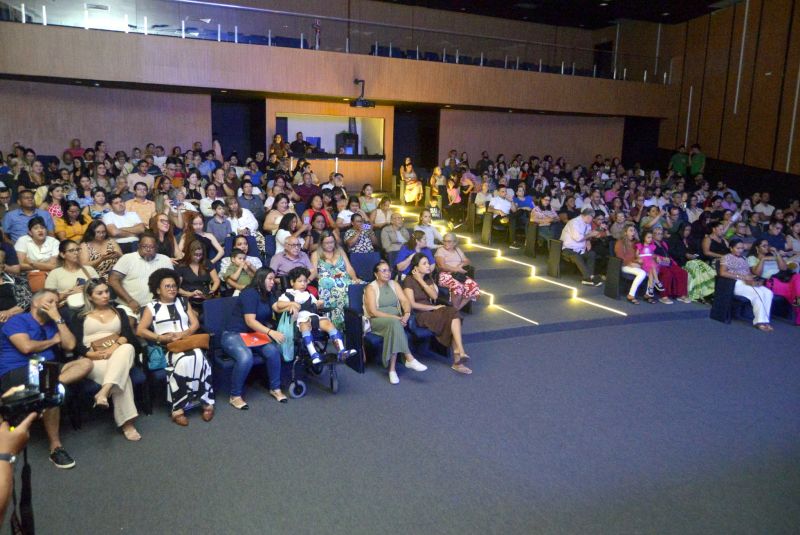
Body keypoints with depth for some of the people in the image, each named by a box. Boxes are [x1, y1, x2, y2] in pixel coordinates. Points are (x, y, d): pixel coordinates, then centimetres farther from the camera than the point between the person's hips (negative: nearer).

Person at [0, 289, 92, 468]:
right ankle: (55, 447, -27)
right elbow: (26, 347, -14)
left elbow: (70, 345, 8)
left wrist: (58, 318, 5)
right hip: (16, 373, -7)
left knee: (85, 363, -14)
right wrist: (53, 341, 4)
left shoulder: (52, 324, 22)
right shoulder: (18, 321, 2)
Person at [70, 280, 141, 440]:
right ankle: (127, 423, -39)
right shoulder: (81, 317, 15)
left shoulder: (118, 312, 21)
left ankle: (104, 392, -52)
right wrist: (95, 354, -17)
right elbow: (76, 345, 3)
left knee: (128, 348, -39)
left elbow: (127, 335, 4)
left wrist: (114, 348, -17)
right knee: (122, 374, -36)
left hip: (118, 354, 2)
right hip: (93, 360, -2)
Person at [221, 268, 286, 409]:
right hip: (233, 335, -7)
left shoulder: (267, 294, 10)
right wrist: (271, 332, -34)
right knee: (246, 357, -35)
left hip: (254, 334, 7)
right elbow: (250, 321, -23)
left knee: (273, 350, -22)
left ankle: (275, 388, -4)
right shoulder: (250, 294, -16)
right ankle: (235, 396, -17)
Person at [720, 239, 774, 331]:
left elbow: (749, 273, 15)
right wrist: (742, 277, -15)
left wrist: (752, 280, -11)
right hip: (735, 284, -6)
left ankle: (764, 320, -24)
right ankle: (760, 321, -25)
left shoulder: (744, 259, 24)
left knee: (768, 292, -20)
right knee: (758, 293, -30)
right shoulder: (727, 257, 4)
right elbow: (722, 273, -11)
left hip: (748, 283, 6)